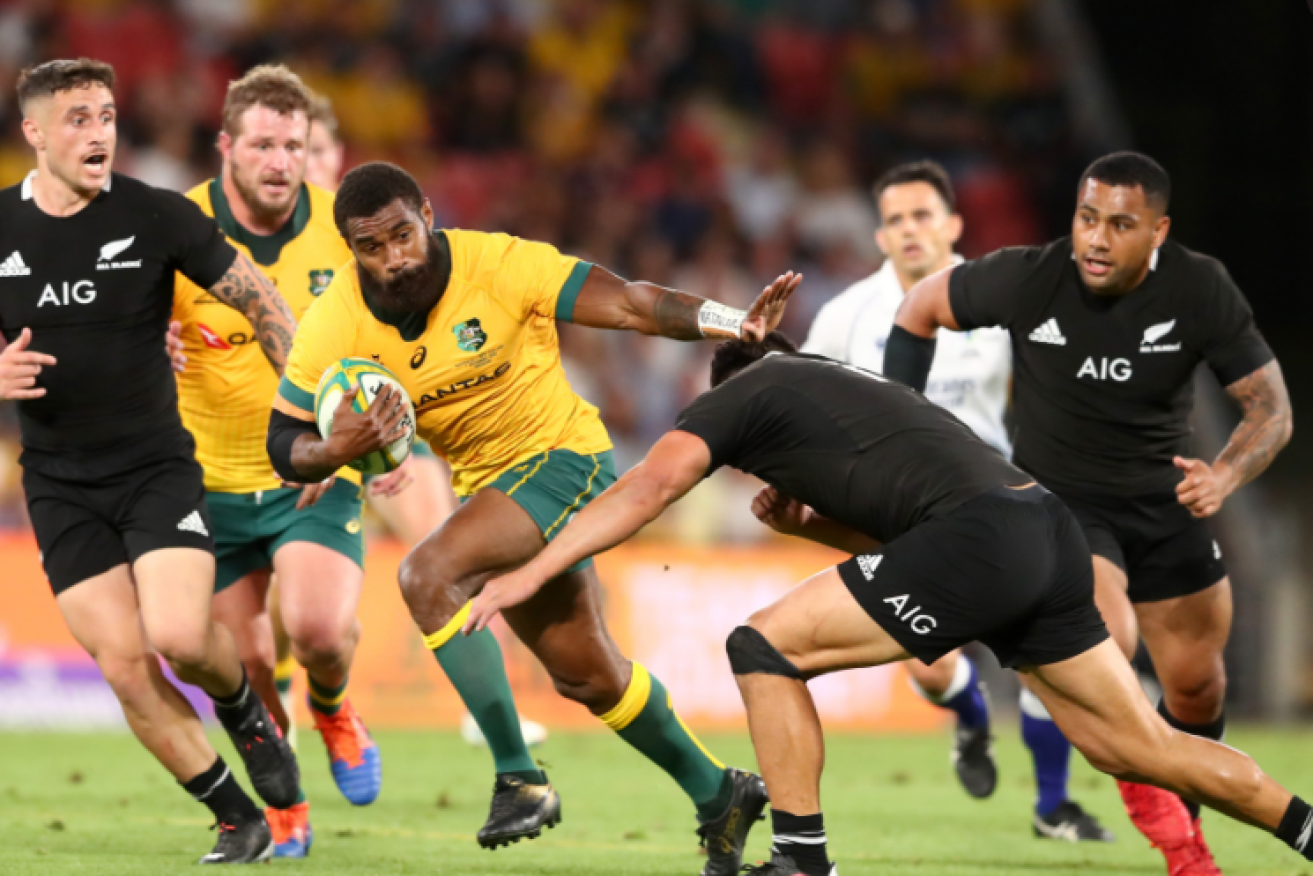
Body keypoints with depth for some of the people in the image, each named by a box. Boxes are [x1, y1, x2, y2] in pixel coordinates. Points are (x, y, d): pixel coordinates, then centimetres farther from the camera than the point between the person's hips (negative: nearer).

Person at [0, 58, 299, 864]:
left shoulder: (157, 216, -9)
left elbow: (263, 304, 1)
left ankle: (246, 712, 14)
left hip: (156, 465, -2)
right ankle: (238, 819, 6)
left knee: (180, 637, -21)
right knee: (124, 664, -8)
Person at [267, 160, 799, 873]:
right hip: (485, 483, 6)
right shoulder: (336, 326, -11)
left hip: (563, 456, -6)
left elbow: (628, 304, -19)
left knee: (428, 576, -28)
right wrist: (336, 450, -29)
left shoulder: (498, 265, -21)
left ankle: (519, 780, -24)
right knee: (585, 674, 14)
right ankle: (717, 797, 34)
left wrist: (732, 322, -32)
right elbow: (284, 445, -6)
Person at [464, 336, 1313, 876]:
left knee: (765, 648, -2)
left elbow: (652, 485, -4)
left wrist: (531, 573, -6)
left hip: (979, 538, -8)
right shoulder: (849, 384, 35)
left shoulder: (744, 390, 12)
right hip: (1050, 530, 9)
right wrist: (804, 519, 24)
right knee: (1140, 745, 16)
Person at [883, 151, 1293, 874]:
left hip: (1164, 501, 3)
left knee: (1197, 689, 9)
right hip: (1057, 498, -3)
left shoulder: (1199, 291, -17)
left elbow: (1271, 407, -12)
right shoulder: (1026, 279, -21)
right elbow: (921, 308, -3)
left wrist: (1226, 475, -32)